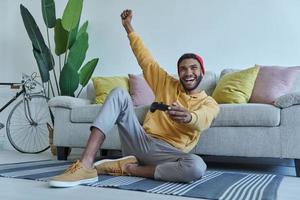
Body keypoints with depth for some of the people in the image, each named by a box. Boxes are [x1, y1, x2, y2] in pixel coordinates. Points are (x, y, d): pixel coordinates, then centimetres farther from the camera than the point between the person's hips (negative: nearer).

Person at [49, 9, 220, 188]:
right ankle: (86, 165, -29)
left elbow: (201, 121, -17)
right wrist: (128, 26, 19)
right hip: (141, 142, 3)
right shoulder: (167, 84, 18)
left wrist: (188, 117, -41)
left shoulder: (209, 104, 7)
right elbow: (145, 60, 19)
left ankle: (126, 167, -18)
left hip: (168, 154, -2)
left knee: (197, 167, -37)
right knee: (120, 93, -16)